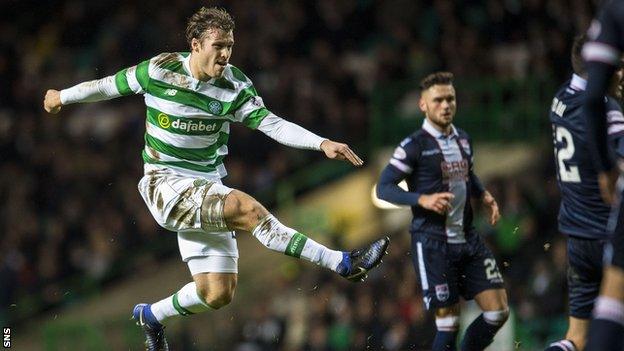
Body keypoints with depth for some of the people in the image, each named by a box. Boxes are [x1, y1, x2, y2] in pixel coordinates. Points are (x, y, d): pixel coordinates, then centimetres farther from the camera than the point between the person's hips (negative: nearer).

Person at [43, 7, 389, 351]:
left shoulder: (234, 85, -4)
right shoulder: (158, 70, -9)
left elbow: (272, 124, -13)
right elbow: (109, 86, 7)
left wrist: (322, 143, -27)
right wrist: (63, 96, 21)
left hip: (207, 191, 5)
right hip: (165, 184, -5)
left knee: (218, 293, 0)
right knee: (248, 208, -28)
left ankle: (151, 316, 29)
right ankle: (342, 263, -31)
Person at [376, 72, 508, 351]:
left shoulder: (463, 140, 12)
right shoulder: (414, 145, -9)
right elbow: (383, 188, -10)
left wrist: (485, 196, 10)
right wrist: (423, 199, -23)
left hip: (468, 239, 7)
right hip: (432, 242, -7)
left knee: (498, 311, 1)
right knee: (448, 321, -6)